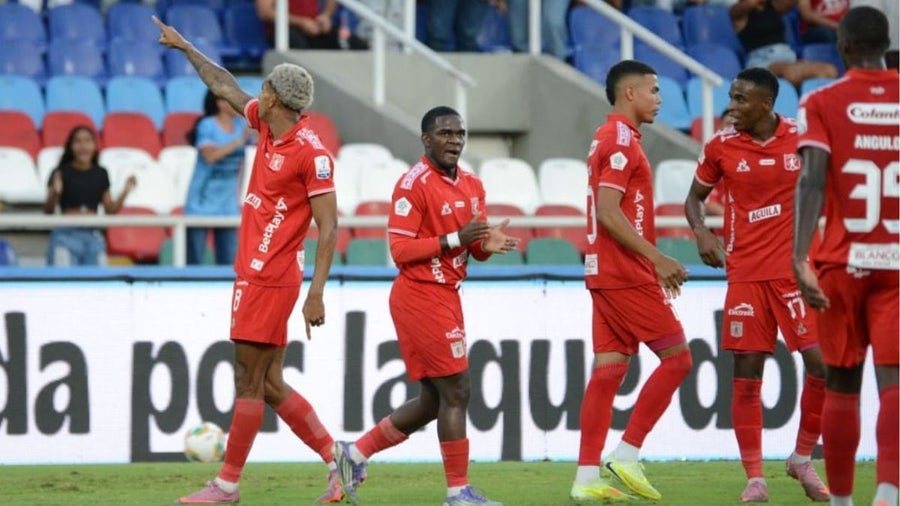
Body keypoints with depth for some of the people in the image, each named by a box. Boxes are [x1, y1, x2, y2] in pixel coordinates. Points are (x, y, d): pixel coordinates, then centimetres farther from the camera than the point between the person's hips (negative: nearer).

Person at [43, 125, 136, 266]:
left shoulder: (100, 174, 11)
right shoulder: (61, 173, 0)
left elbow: (110, 210, 14)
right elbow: (48, 211, -3)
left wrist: (125, 192, 1)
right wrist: (55, 192, -22)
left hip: (94, 237, 4)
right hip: (66, 235, -4)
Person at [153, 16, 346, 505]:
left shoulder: (311, 153, -15)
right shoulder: (266, 125, 9)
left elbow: (328, 229, -17)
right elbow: (225, 86, 27)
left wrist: (316, 294, -21)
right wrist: (185, 47, 35)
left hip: (269, 280, -9)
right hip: (254, 275, 9)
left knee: (249, 381, -3)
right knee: (269, 384, 10)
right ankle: (337, 461, 13)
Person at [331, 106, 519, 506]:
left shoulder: (472, 186, 12)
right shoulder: (414, 184, -14)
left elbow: (471, 247, 16)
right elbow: (400, 250, -17)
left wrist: (486, 245, -7)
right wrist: (455, 239, -23)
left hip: (446, 297, 9)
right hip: (421, 296, -9)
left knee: (433, 401, 13)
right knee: (455, 392, -8)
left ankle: (355, 454, 25)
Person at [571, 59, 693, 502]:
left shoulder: (607, 139, 18)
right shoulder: (622, 142, -12)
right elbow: (608, 212, -21)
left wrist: (654, 263, 21)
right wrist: (657, 259, -20)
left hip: (606, 273, 10)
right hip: (627, 276, -10)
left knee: (609, 369, 6)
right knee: (676, 358, -4)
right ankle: (627, 454, -4)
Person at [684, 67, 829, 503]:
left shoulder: (804, 138, -1)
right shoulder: (722, 146, 1)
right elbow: (695, 197, 13)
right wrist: (700, 232, -7)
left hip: (796, 269, -1)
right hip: (745, 272, 1)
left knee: (823, 363, -9)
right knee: (746, 373, -2)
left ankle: (803, 458, 11)